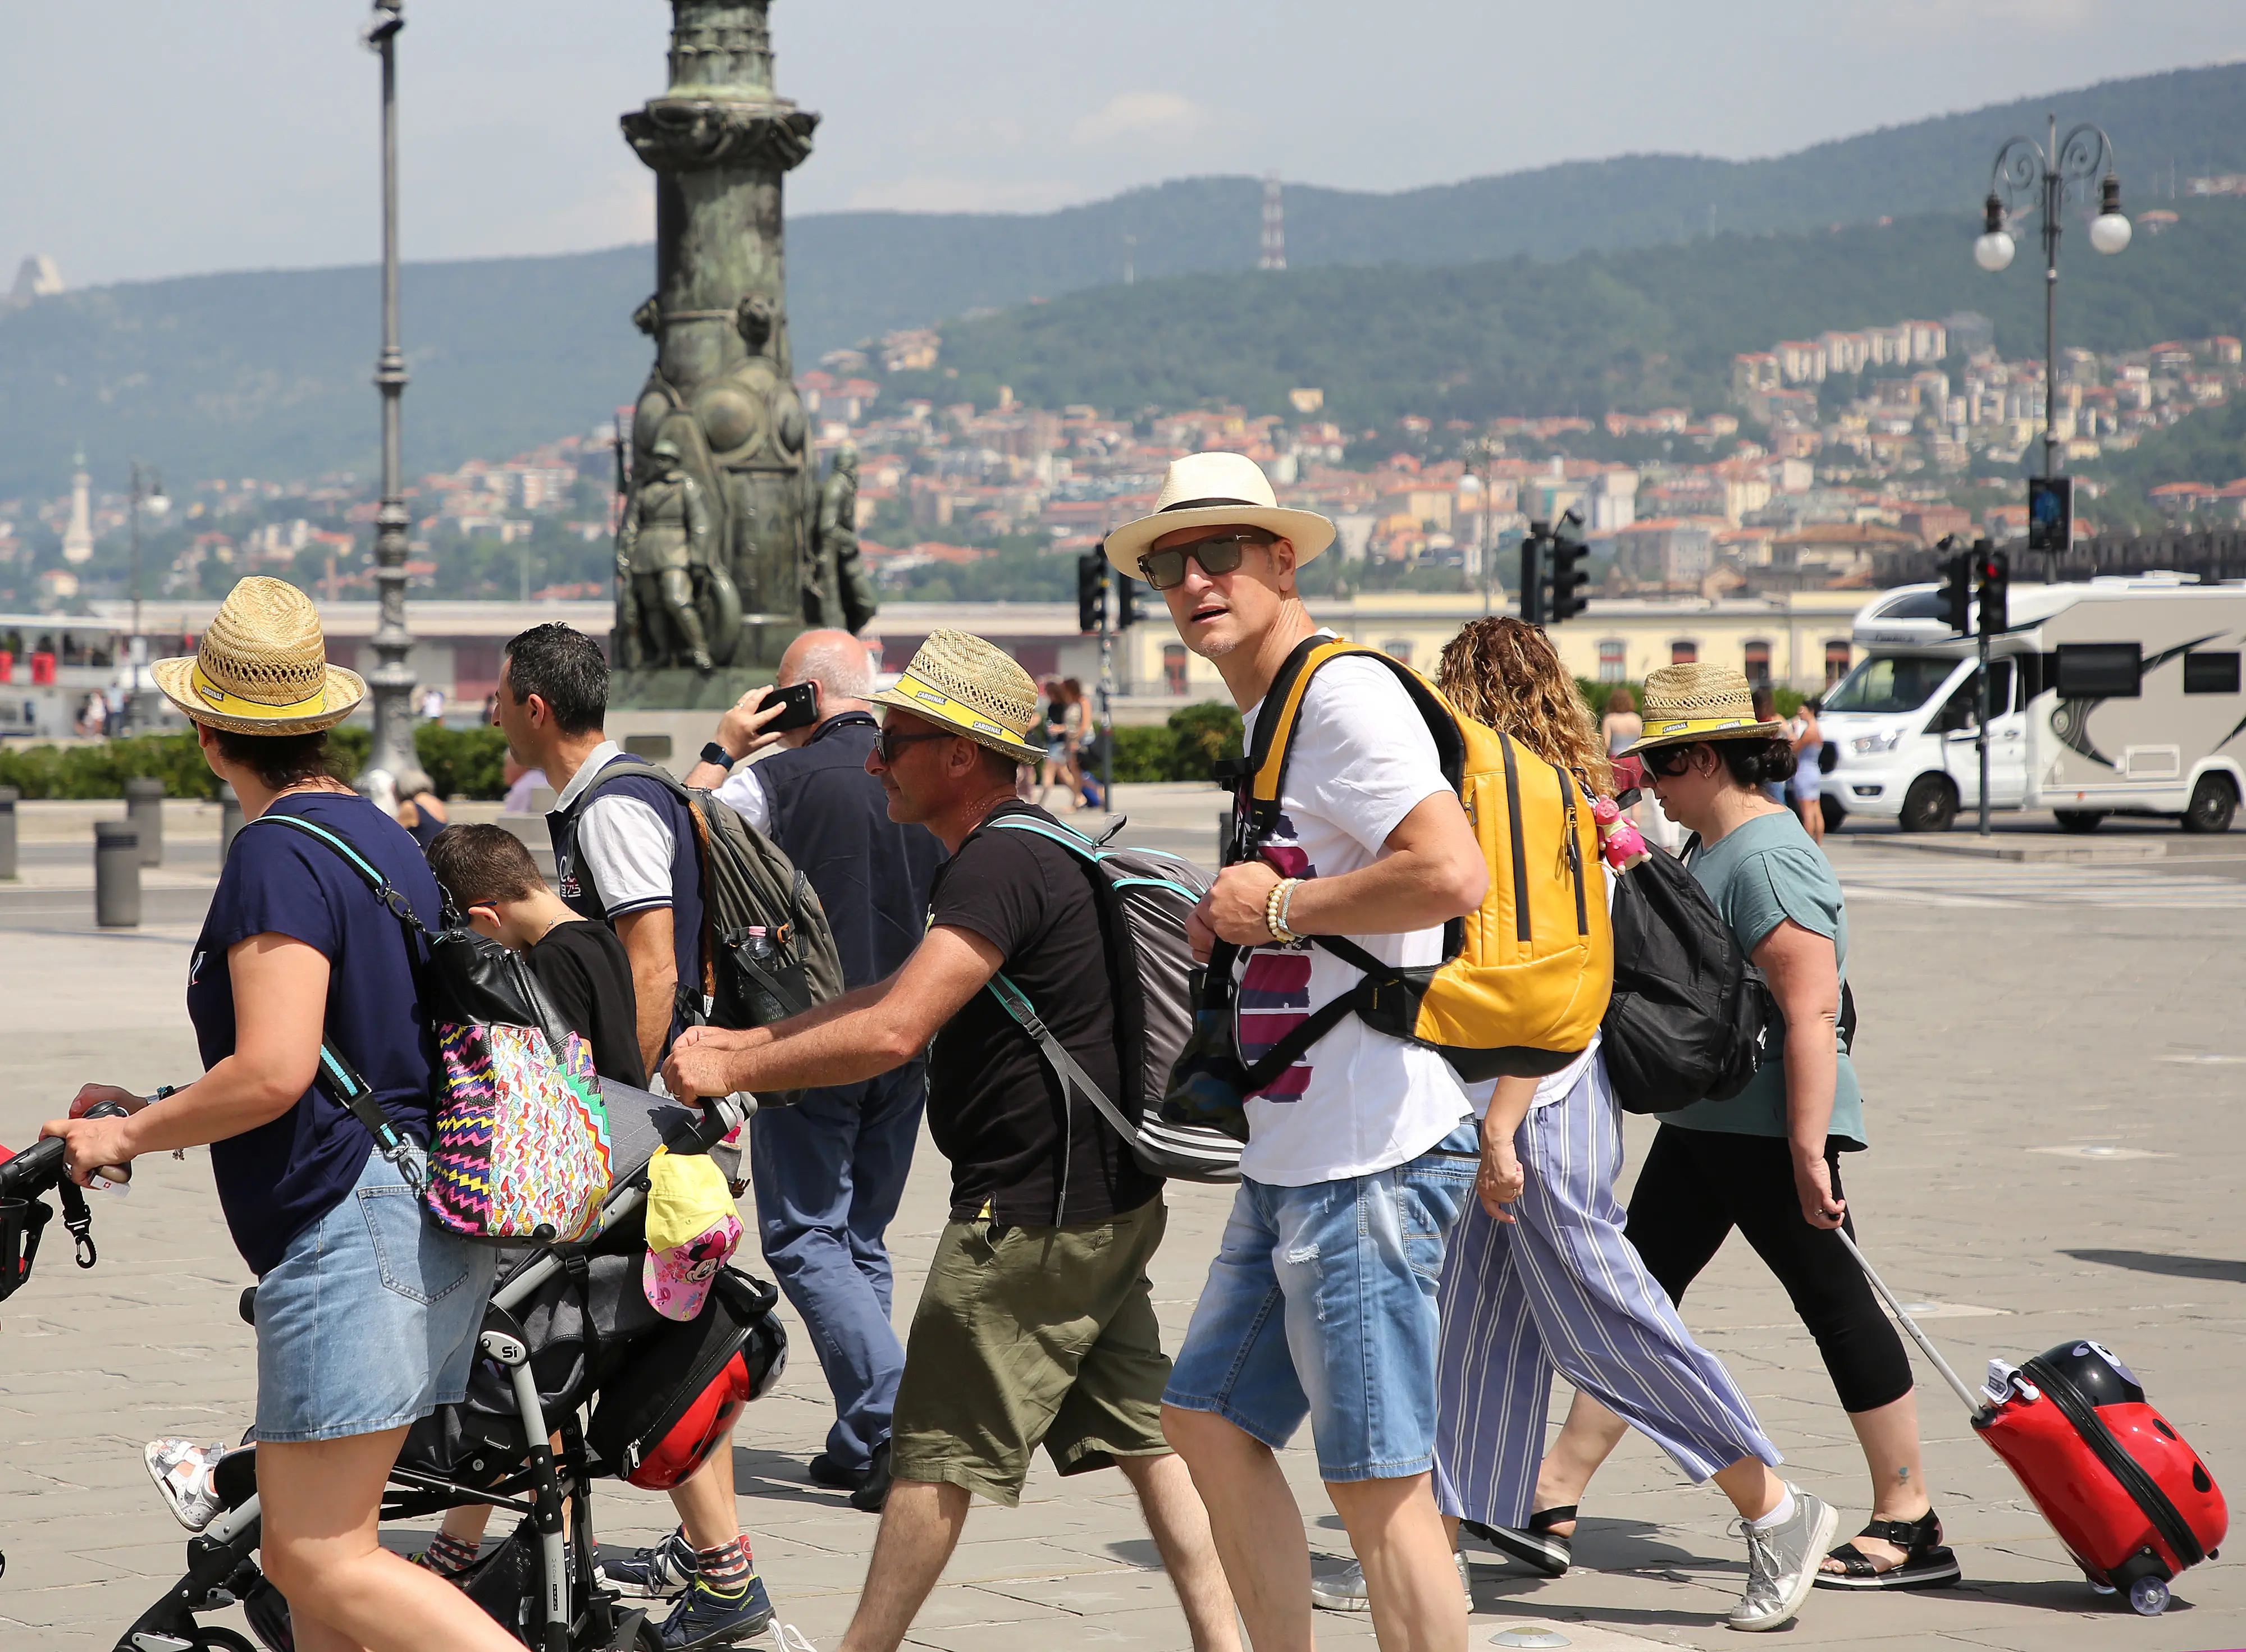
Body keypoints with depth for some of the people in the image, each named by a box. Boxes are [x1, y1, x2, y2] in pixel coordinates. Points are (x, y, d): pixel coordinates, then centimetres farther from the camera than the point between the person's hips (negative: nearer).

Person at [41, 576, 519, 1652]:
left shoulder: (277, 855, -13)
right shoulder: (383, 834, 16)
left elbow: (272, 1072, -24)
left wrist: (127, 1136, -9)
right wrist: (159, 1112, 25)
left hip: (354, 1228, -10)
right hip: (426, 1214, 10)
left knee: (318, 1562, -9)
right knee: (312, 1546, 14)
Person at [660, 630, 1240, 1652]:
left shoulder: (1000, 866, -18)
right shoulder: (1029, 851, 16)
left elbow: (890, 1034, -27)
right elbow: (905, 996, 23)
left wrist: (732, 1070, -17)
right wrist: (745, 1039, 16)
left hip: (1030, 1214, -10)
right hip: (1106, 1203, 10)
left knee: (937, 1448, -1)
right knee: (1139, 1433, 10)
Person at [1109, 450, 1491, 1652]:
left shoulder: (1346, 695, -13)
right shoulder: (1267, 720, 18)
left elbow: (1454, 876, -27)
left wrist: (1278, 904, -16)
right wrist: (1236, 924, 14)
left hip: (1373, 1157, -11)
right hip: (1293, 1155, 11)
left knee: (1379, 1482, -6)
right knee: (1210, 1421, 16)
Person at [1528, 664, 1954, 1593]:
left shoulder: (1765, 859, -19)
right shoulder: (1714, 847, 13)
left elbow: (1811, 1010, -25)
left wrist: (1808, 1150, -27)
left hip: (1773, 1128, -11)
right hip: (1704, 1128, 11)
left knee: (1836, 1305, -3)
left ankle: (1910, 1526, 4)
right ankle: (1553, 1495, 13)